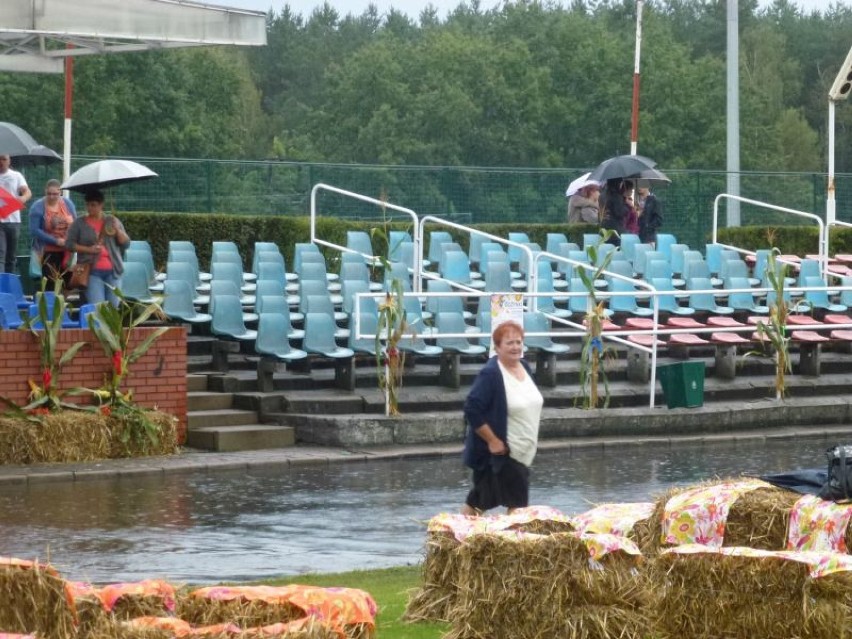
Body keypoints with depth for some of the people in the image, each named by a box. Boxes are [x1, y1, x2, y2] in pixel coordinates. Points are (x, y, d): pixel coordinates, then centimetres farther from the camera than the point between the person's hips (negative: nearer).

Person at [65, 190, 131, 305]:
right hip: (92, 271, -3)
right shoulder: (79, 223, 5)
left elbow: (126, 243, 10)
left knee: (114, 307, 3)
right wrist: (89, 249, -11)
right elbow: (69, 244, 2)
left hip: (113, 270, 3)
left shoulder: (112, 221, 11)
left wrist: (117, 230, -9)